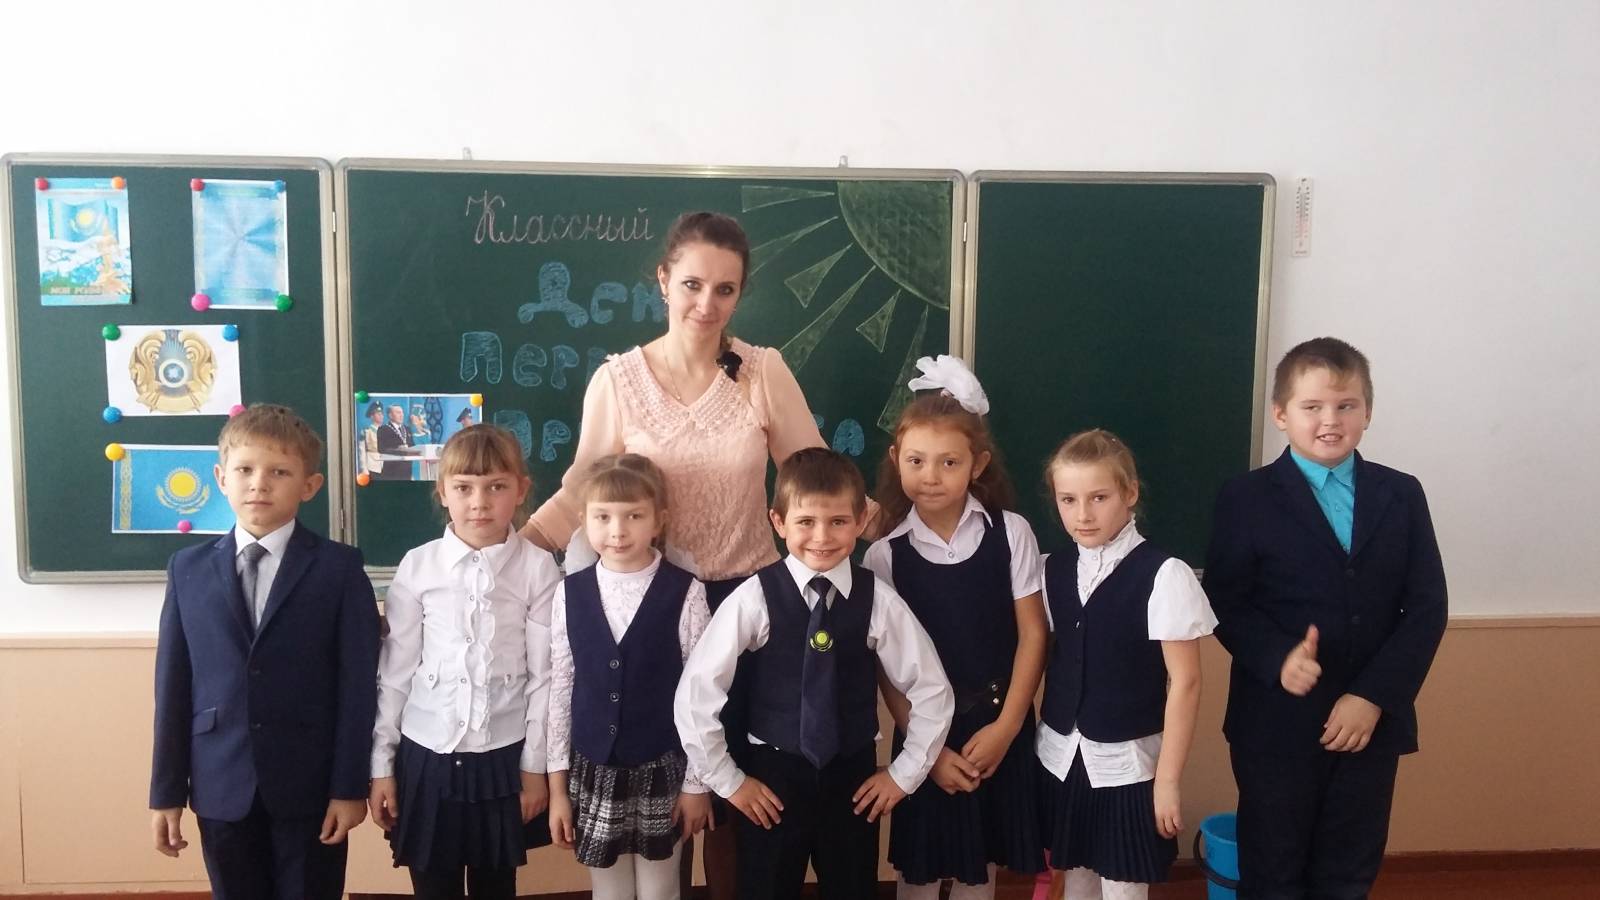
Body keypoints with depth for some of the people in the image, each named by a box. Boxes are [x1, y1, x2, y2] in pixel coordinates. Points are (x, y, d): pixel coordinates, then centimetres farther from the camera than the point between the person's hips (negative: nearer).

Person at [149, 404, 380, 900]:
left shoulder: (339, 567, -5)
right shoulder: (188, 569, 5)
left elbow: (357, 683, -6)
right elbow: (173, 684, 4)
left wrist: (350, 786, -8)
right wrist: (166, 791, 3)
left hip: (311, 785, -2)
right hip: (221, 786, 3)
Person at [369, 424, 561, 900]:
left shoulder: (538, 567, -8)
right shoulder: (417, 566, -5)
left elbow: (544, 675, -4)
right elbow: (394, 671, 1)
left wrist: (535, 765, -1)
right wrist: (381, 764, 3)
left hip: (502, 757, -1)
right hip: (427, 754, 1)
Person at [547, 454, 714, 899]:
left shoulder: (685, 592, -11)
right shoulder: (569, 593, -4)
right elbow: (560, 689, 2)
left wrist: (697, 781, -3)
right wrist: (558, 783, 4)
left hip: (663, 772, -2)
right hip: (593, 773, 2)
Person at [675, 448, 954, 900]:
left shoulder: (878, 600, -9)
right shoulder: (754, 598, -15)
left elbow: (931, 690, 1)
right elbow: (694, 694, -11)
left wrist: (904, 773, 1)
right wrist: (728, 780, -6)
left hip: (854, 778, 2)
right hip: (773, 779, -1)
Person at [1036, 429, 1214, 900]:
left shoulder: (1164, 574, -15)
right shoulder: (1053, 570, 1)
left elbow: (1184, 683, -13)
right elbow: (1048, 658, 6)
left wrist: (1168, 779, -11)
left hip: (1128, 761, -4)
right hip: (1062, 756, 5)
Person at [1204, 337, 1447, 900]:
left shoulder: (1401, 495, 4)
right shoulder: (1246, 499, -4)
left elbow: (1427, 607, -1)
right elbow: (1225, 603, -6)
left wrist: (1374, 696, -11)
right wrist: (1278, 659, -24)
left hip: (1373, 721, 3)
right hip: (1277, 722, -3)